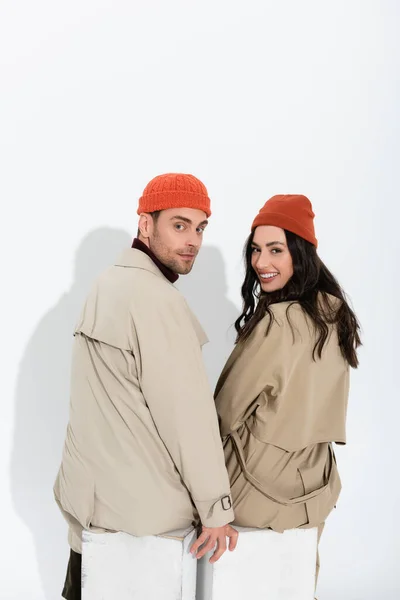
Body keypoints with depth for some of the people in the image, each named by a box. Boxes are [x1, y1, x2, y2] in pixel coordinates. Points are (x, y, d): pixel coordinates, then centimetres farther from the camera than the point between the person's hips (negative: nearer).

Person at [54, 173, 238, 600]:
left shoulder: (109, 283, 8)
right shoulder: (158, 299, -20)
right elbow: (187, 415, -20)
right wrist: (216, 510, -13)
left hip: (86, 489, 9)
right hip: (141, 505, -9)